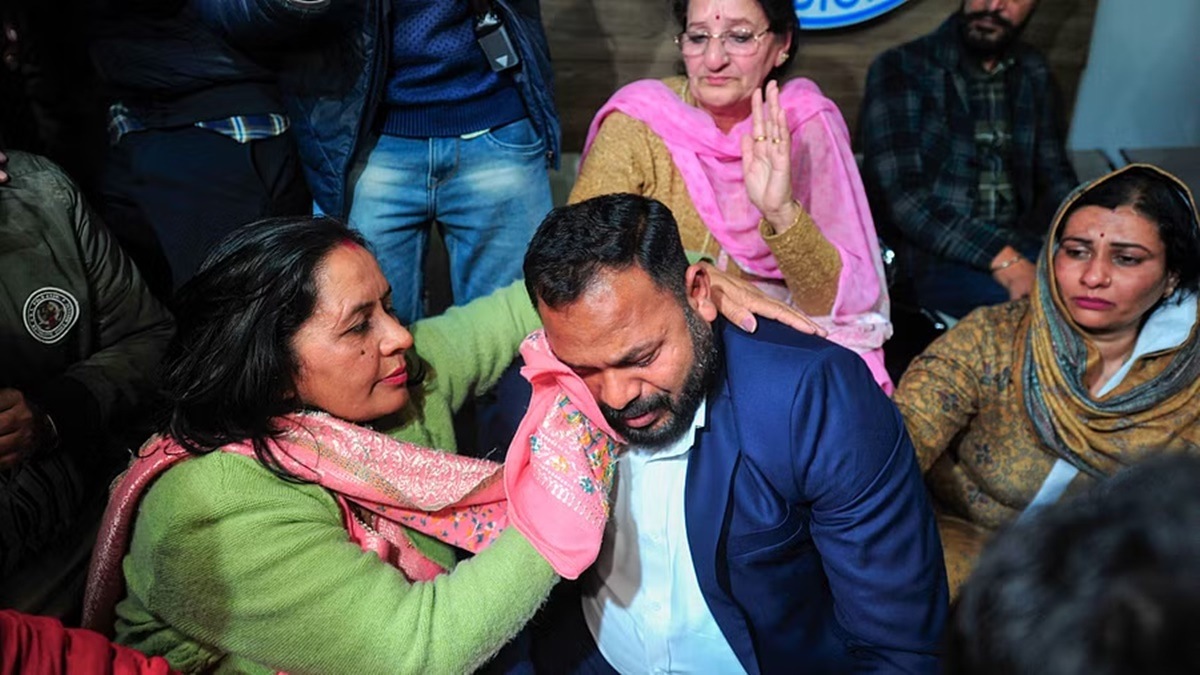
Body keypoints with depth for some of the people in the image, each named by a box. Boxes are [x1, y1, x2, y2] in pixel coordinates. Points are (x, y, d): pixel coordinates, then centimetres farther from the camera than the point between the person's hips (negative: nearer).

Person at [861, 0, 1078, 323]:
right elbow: (904, 197, -15)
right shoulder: (899, 70, -4)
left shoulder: (1033, 74, 13)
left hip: (1017, 246, 6)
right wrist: (1003, 260, -27)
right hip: (928, 260, -6)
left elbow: (1056, 178, 14)